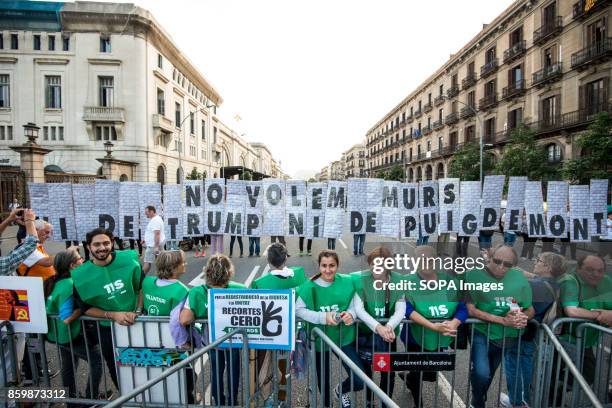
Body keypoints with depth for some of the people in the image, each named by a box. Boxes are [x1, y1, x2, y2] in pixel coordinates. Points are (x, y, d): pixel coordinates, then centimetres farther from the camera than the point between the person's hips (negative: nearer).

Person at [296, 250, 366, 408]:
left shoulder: (347, 282, -10)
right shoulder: (310, 286, -16)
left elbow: (355, 305, 0)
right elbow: (298, 310, -17)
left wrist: (350, 314, -22)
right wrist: (323, 317, -26)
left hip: (344, 336, 1)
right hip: (321, 338, -1)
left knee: (360, 381, 1)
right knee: (323, 378, 19)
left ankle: (341, 390, 36)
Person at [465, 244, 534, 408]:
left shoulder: (519, 277, -5)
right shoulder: (474, 275, -19)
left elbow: (530, 309, 4)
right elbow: (470, 309, -22)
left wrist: (523, 317, -18)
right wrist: (503, 320, -26)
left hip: (508, 337, 5)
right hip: (482, 334, -4)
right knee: (482, 373, -21)